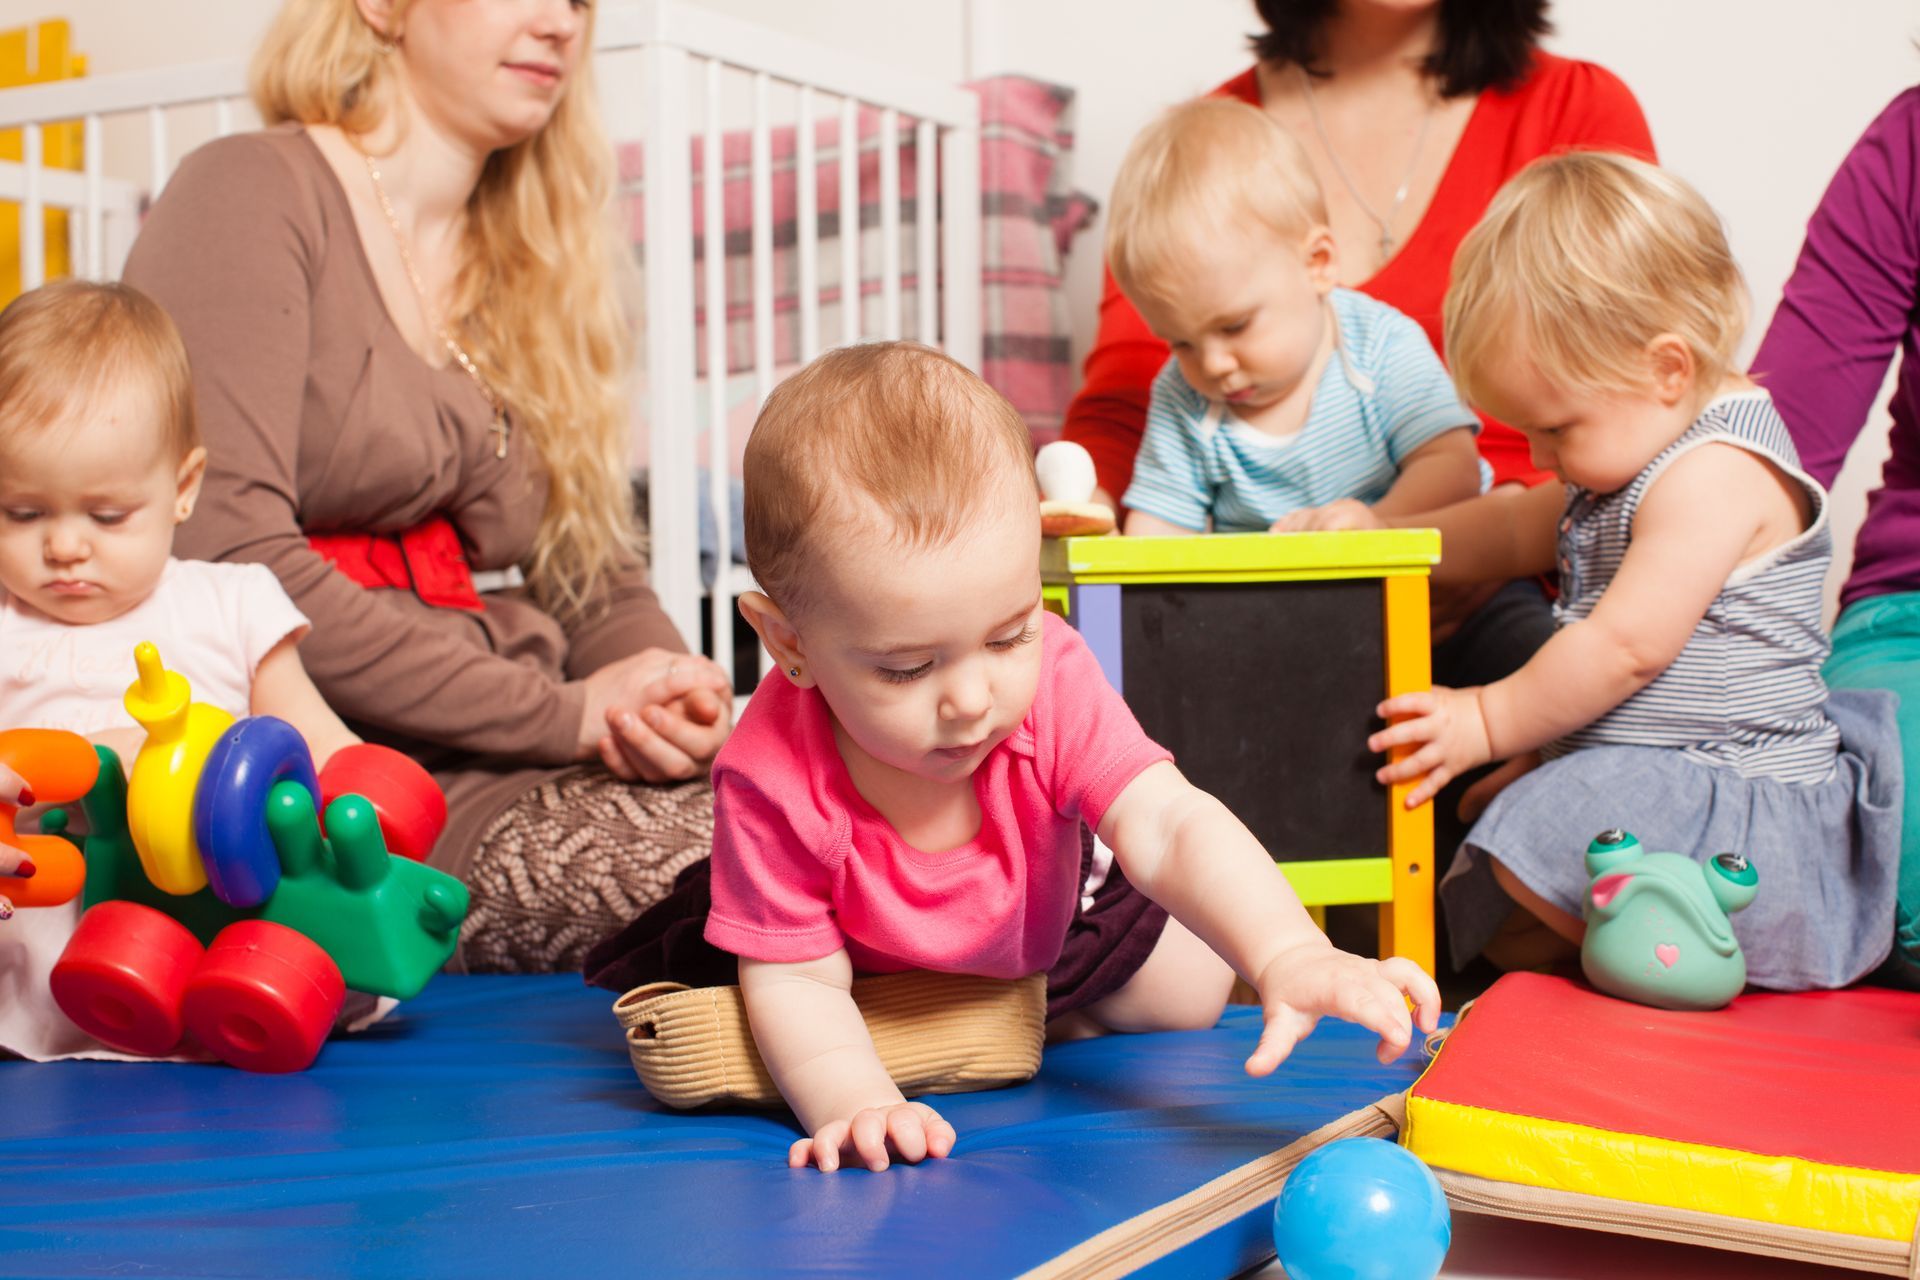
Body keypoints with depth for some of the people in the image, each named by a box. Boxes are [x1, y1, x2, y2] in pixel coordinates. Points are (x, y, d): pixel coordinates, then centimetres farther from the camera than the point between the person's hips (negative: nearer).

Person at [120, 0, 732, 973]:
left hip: (492, 769, 7)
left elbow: (597, 577, 18)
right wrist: (561, 713, -15)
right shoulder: (251, 193, -2)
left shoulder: (524, 269, 21)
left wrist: (670, 686, -7)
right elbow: (233, 563, -15)